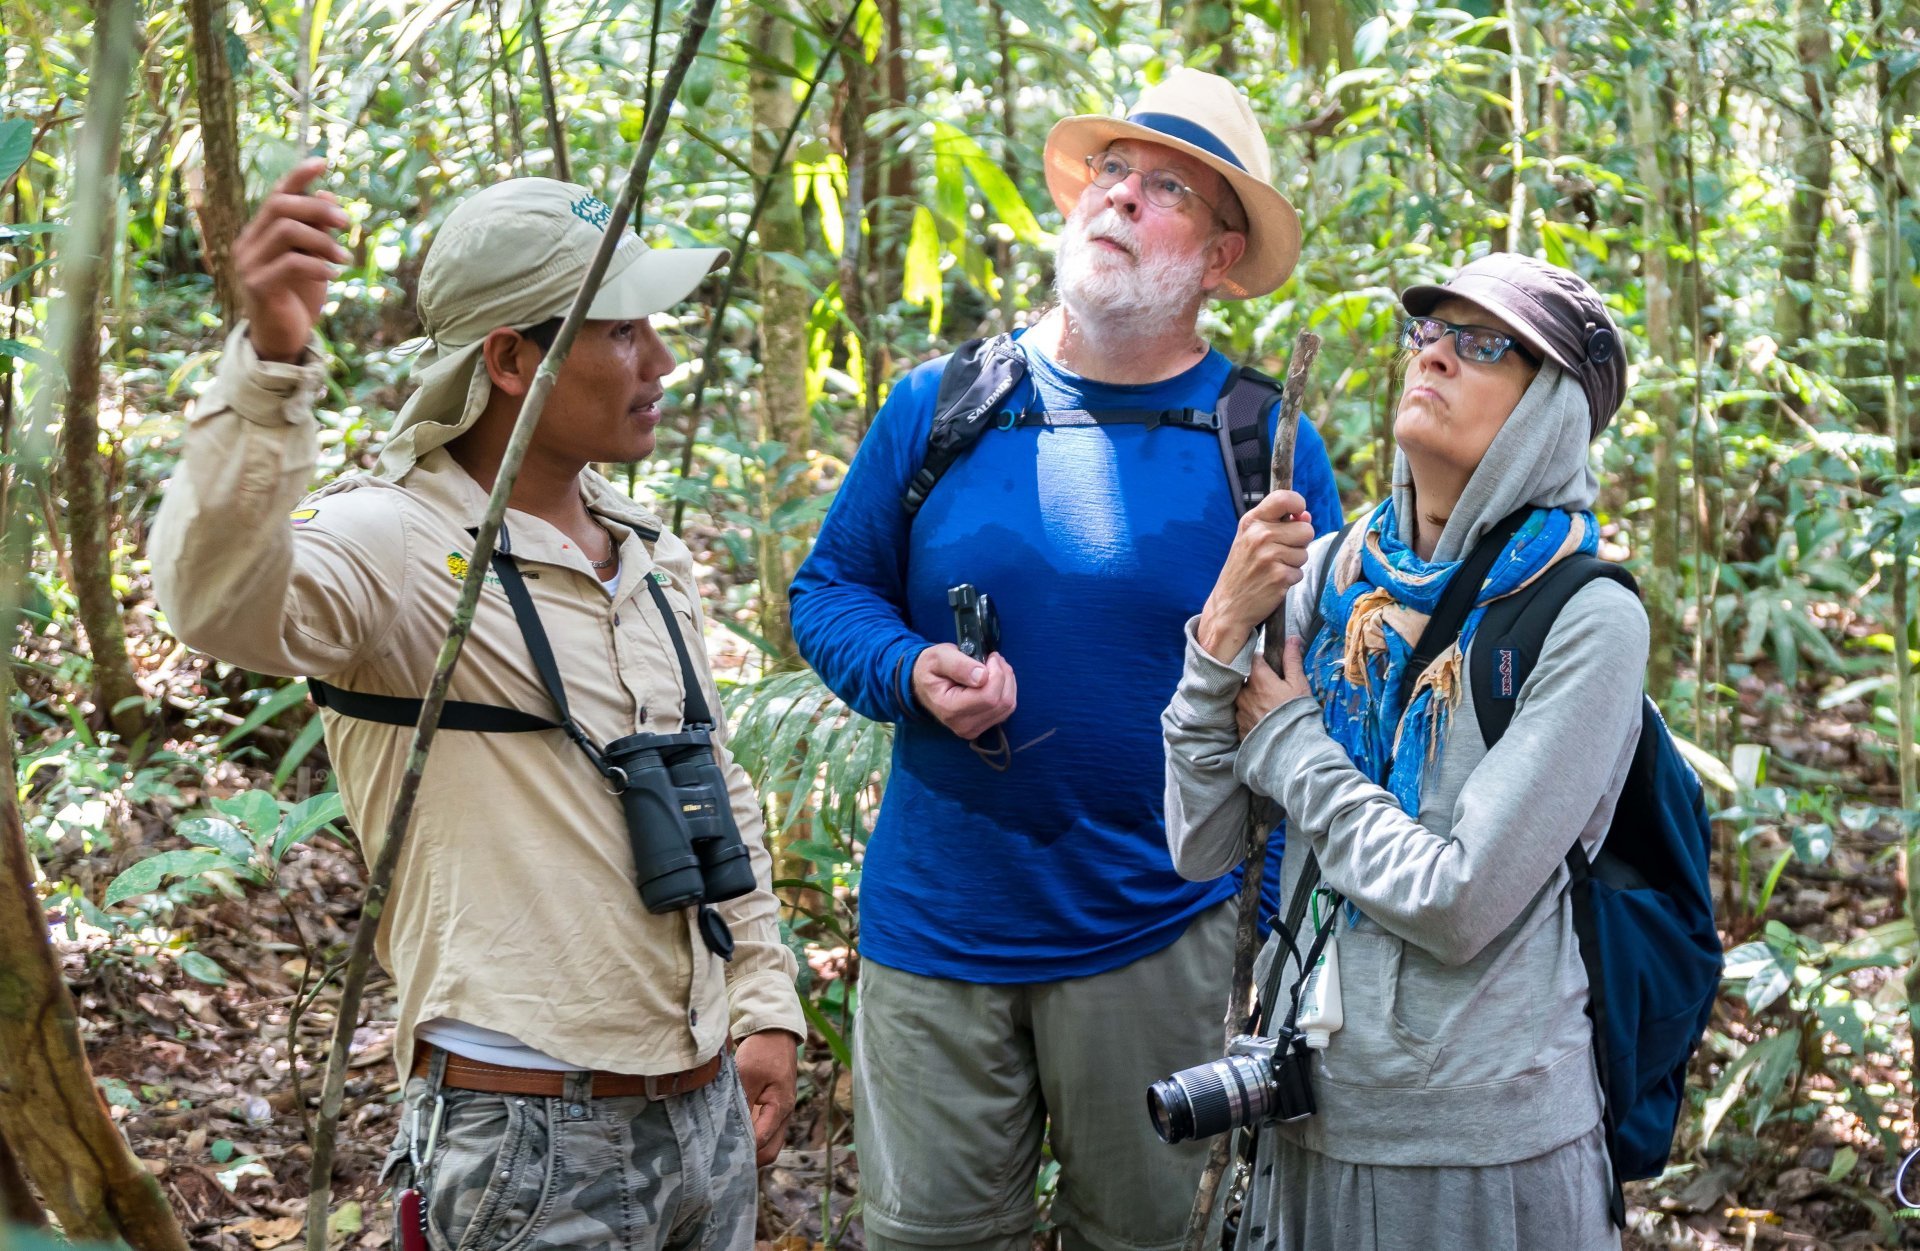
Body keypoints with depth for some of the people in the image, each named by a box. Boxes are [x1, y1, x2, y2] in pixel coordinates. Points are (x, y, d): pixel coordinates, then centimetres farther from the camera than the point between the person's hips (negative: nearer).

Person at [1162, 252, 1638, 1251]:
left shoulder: (1585, 622, -14)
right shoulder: (1328, 576, 1)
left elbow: (1456, 906, -21)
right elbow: (1201, 850, -1)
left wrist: (1286, 740, -11)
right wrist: (1223, 633, -13)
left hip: (1490, 1152, -5)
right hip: (1310, 1126, 5)